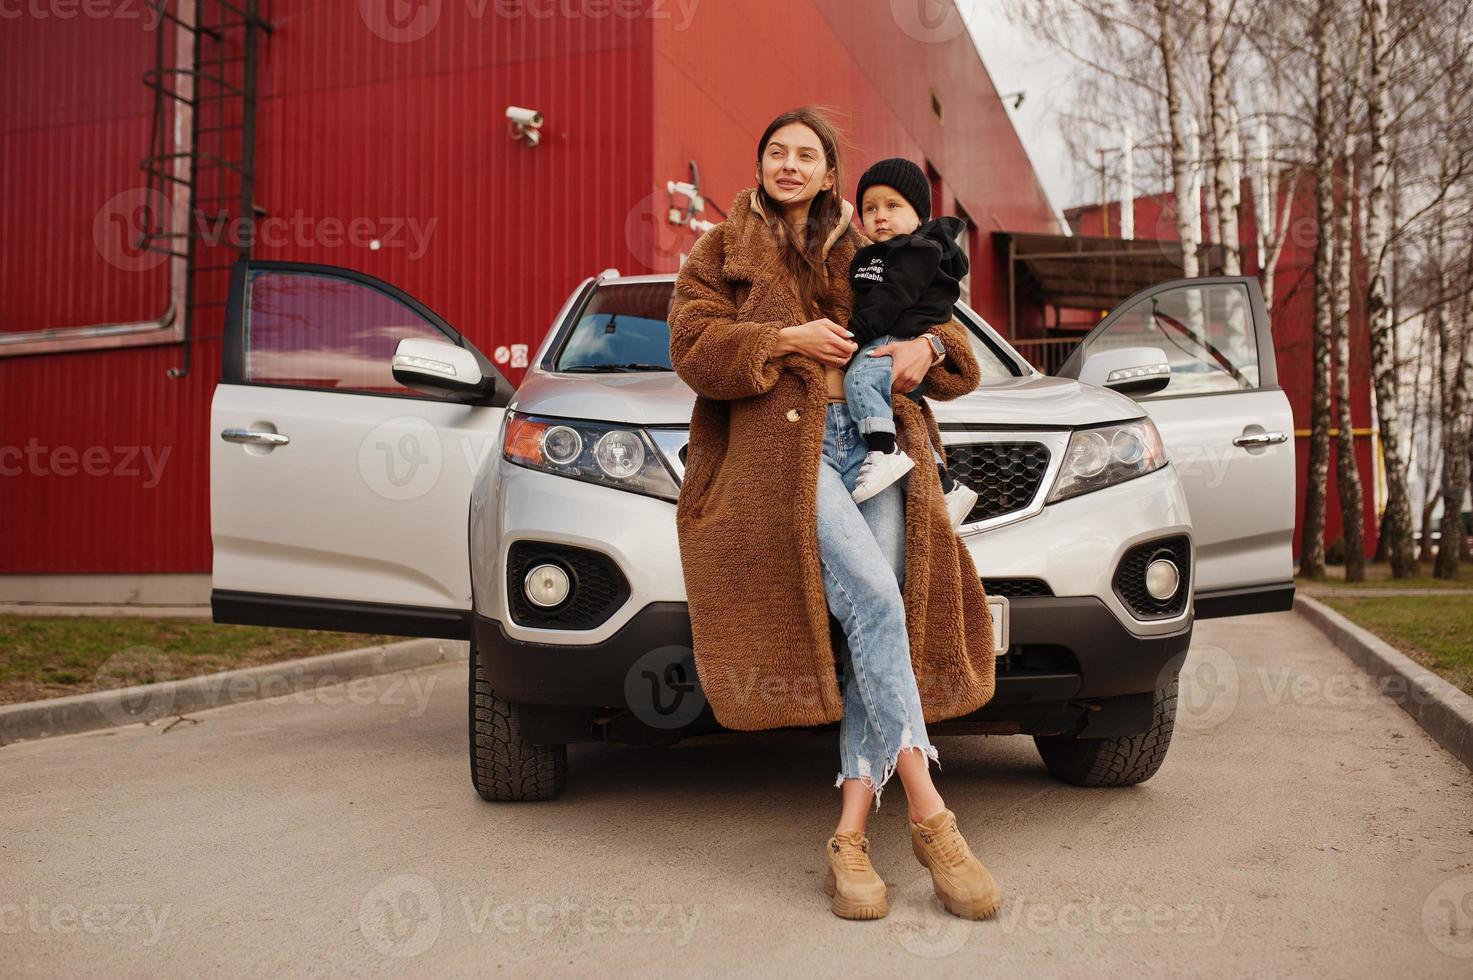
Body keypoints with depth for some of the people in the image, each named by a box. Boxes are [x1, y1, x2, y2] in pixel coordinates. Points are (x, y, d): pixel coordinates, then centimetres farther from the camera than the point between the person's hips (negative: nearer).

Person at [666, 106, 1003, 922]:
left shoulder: (861, 255, 26)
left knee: (878, 627, -12)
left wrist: (927, 346, 3)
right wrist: (787, 340, -7)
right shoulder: (722, 252, 17)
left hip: (876, 442, 4)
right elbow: (693, 350, 3)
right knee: (876, 603, -24)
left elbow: (938, 330, 27)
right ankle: (929, 816, -19)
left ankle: (850, 835, -9)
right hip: (784, 449, -4)